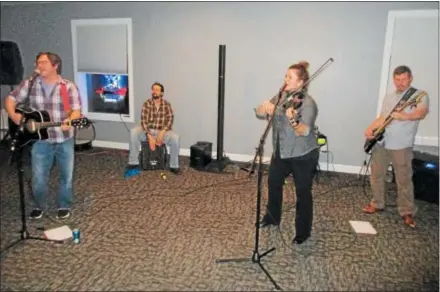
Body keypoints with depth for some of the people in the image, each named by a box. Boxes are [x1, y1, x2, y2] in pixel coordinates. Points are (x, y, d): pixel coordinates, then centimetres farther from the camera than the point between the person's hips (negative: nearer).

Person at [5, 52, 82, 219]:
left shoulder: (68, 87, -8)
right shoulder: (29, 84, -2)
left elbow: (77, 110, -12)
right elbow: (10, 100, 5)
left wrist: (70, 121, -34)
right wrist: (13, 116, -15)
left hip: (64, 140, -1)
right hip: (40, 140, 1)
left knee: (66, 176, 11)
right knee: (38, 179, 6)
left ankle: (64, 206, 33)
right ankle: (40, 206, 33)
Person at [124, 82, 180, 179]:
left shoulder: (167, 105, 0)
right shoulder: (147, 104, -3)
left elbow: (170, 120, -8)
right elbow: (144, 121, -11)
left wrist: (162, 133, -24)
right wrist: (150, 137, -24)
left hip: (162, 131, 0)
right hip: (148, 131, 0)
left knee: (175, 138, -29)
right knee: (133, 132, -29)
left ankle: (174, 166, -12)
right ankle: (133, 163, -20)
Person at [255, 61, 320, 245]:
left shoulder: (308, 103, -19)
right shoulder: (281, 96, 1)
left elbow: (304, 131, -33)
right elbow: (259, 114, -2)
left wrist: (293, 120, -53)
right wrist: (265, 107, -24)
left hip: (304, 155, -7)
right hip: (281, 152, 7)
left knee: (303, 192, 4)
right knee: (273, 183, 21)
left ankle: (303, 231, 22)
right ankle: (272, 217, 44)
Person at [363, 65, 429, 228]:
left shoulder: (419, 95, -3)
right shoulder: (388, 97, 15)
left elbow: (422, 113, -20)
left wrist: (404, 116, -37)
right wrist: (370, 128, 1)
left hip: (401, 146, -5)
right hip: (380, 143, 5)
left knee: (404, 180, 1)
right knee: (376, 175, 12)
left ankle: (406, 212, 16)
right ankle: (377, 204, 28)